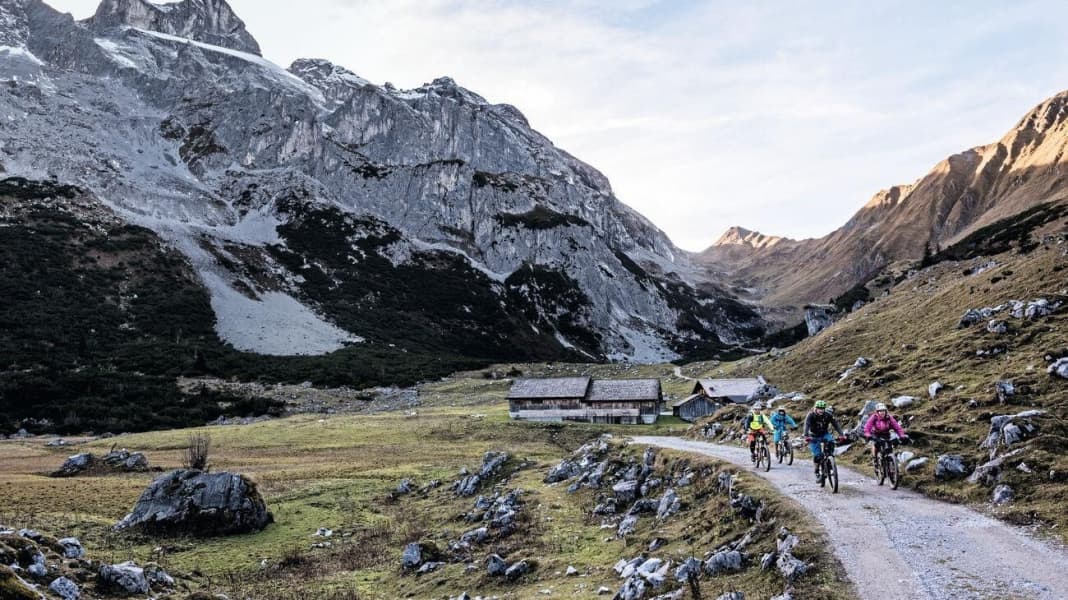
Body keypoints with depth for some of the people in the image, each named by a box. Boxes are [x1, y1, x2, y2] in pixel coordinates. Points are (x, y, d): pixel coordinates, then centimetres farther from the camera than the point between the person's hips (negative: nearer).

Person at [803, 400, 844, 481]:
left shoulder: (828, 415, -12)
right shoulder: (811, 415, -19)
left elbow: (835, 424, -18)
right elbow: (807, 425, -32)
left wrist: (841, 435, -34)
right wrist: (806, 436, -49)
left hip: (824, 434, 2)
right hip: (814, 437, -2)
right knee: (817, 455, -15)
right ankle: (817, 472, 6)